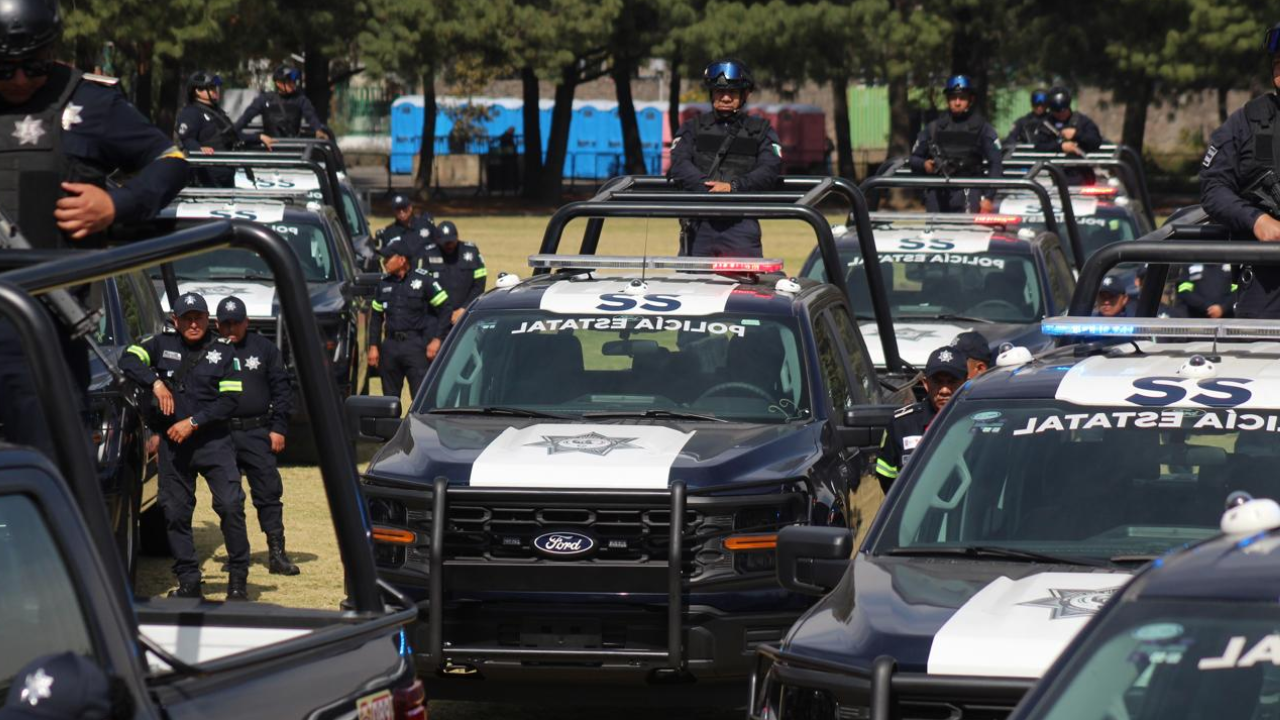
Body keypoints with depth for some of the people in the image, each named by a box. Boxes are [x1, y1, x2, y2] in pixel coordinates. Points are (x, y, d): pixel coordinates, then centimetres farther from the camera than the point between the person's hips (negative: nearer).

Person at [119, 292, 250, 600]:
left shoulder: (224, 350, 2)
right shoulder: (162, 345, 9)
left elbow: (231, 400, -3)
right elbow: (129, 360, -1)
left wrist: (193, 422, -11)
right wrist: (155, 382, -15)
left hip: (214, 441, -2)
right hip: (173, 444, 2)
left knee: (231, 505, -14)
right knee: (175, 512, 3)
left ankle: (238, 578, -2)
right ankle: (189, 583, 11)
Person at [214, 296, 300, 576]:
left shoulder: (264, 348, 9)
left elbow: (281, 389, 8)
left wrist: (279, 428, 2)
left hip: (257, 434, 0)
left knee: (269, 491, -4)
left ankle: (277, 553, -2)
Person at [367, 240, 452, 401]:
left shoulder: (422, 279, -4)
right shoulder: (384, 283, 12)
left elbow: (445, 309, -3)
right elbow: (377, 317, 20)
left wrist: (437, 339, -10)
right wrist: (373, 346, 11)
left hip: (416, 345, -5)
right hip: (390, 345, 5)